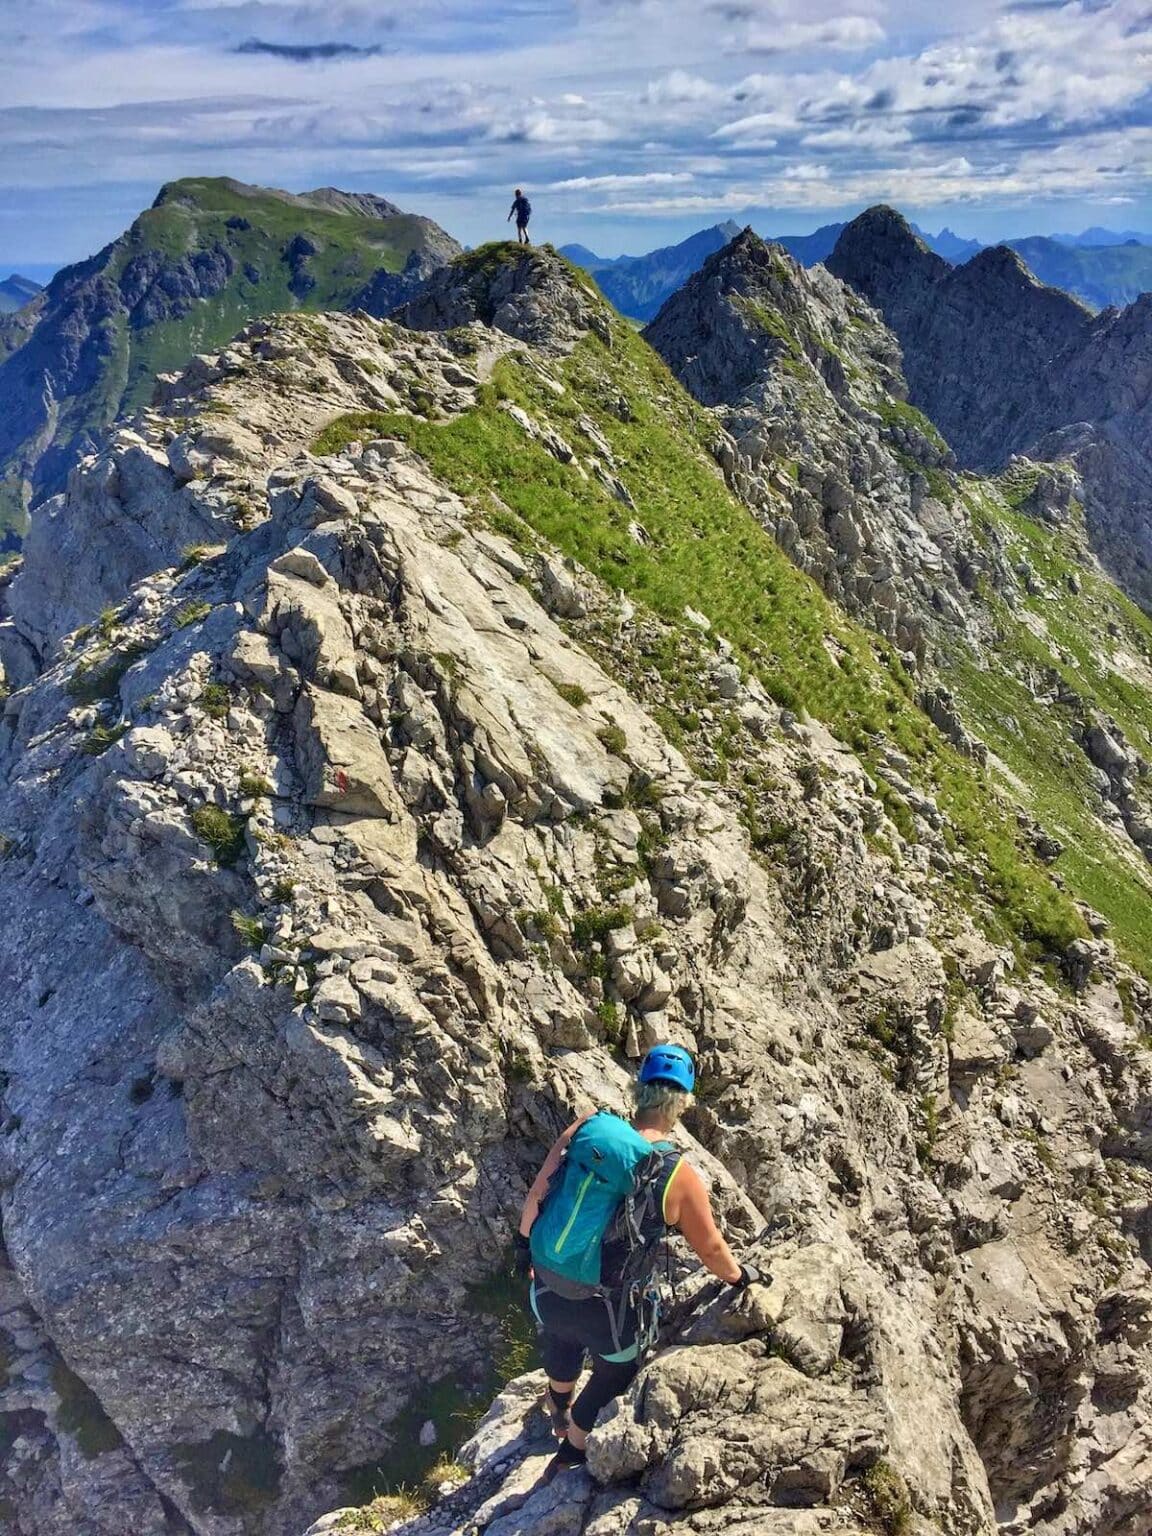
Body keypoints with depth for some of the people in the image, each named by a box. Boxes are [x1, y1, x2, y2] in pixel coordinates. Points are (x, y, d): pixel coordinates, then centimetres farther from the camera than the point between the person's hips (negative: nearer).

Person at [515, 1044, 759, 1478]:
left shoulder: (586, 1129, -10)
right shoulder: (679, 1177, -17)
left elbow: (537, 1194, -1)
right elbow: (711, 1250, -3)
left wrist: (524, 1243, 17)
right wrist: (741, 1276, 18)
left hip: (546, 1291, 5)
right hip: (606, 1311, -4)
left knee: (562, 1343, 37)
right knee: (612, 1376, 28)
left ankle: (558, 1409, 64)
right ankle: (571, 1453, 47)